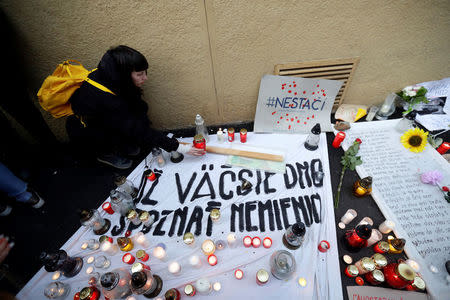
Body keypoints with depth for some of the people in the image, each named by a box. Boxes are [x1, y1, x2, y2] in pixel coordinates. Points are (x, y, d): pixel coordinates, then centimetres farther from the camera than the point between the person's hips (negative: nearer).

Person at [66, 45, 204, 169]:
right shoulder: (105, 98, -39)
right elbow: (138, 131, -35)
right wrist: (178, 147, -34)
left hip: (102, 118, 7)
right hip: (83, 130, -6)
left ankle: (123, 145, 4)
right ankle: (105, 154, -3)